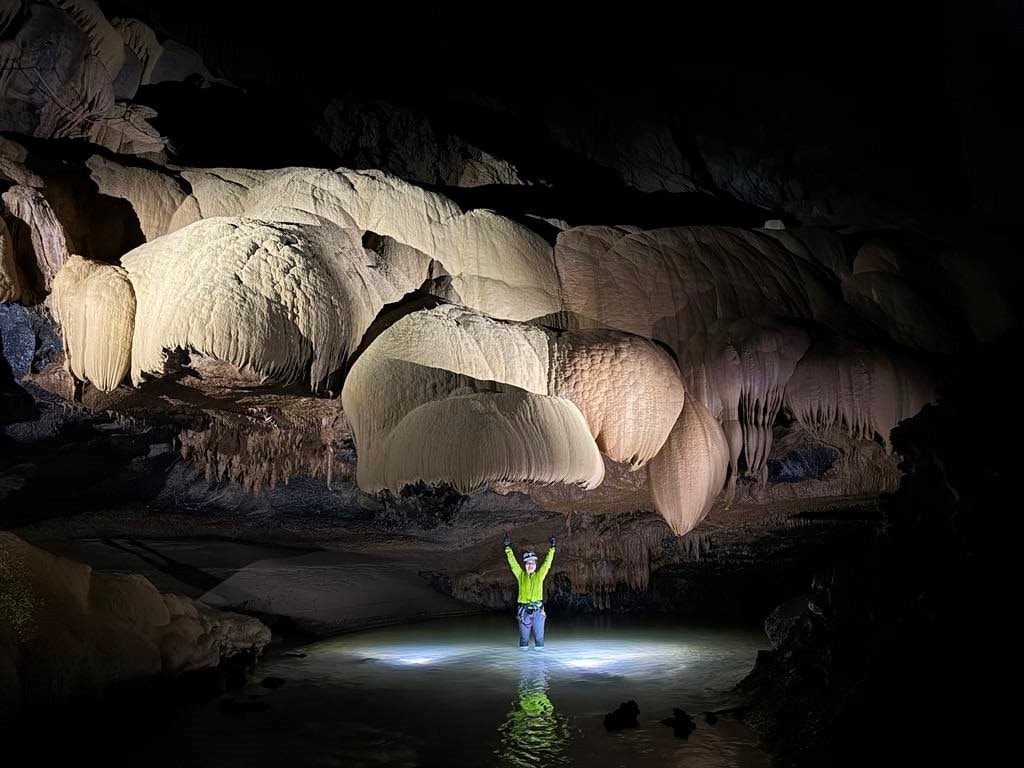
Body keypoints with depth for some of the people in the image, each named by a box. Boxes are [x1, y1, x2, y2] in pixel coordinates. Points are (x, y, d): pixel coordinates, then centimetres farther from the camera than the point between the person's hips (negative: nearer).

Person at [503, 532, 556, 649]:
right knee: (524, 633, 6)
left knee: (539, 633, 3)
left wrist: (552, 548, -1)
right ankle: (523, 647, 22)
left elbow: (547, 562, 5)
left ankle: (539, 648, 15)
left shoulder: (539, 575, 8)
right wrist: (508, 548, -3)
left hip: (537, 610, 0)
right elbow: (513, 563, 4)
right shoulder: (521, 575, 7)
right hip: (524, 610, 0)